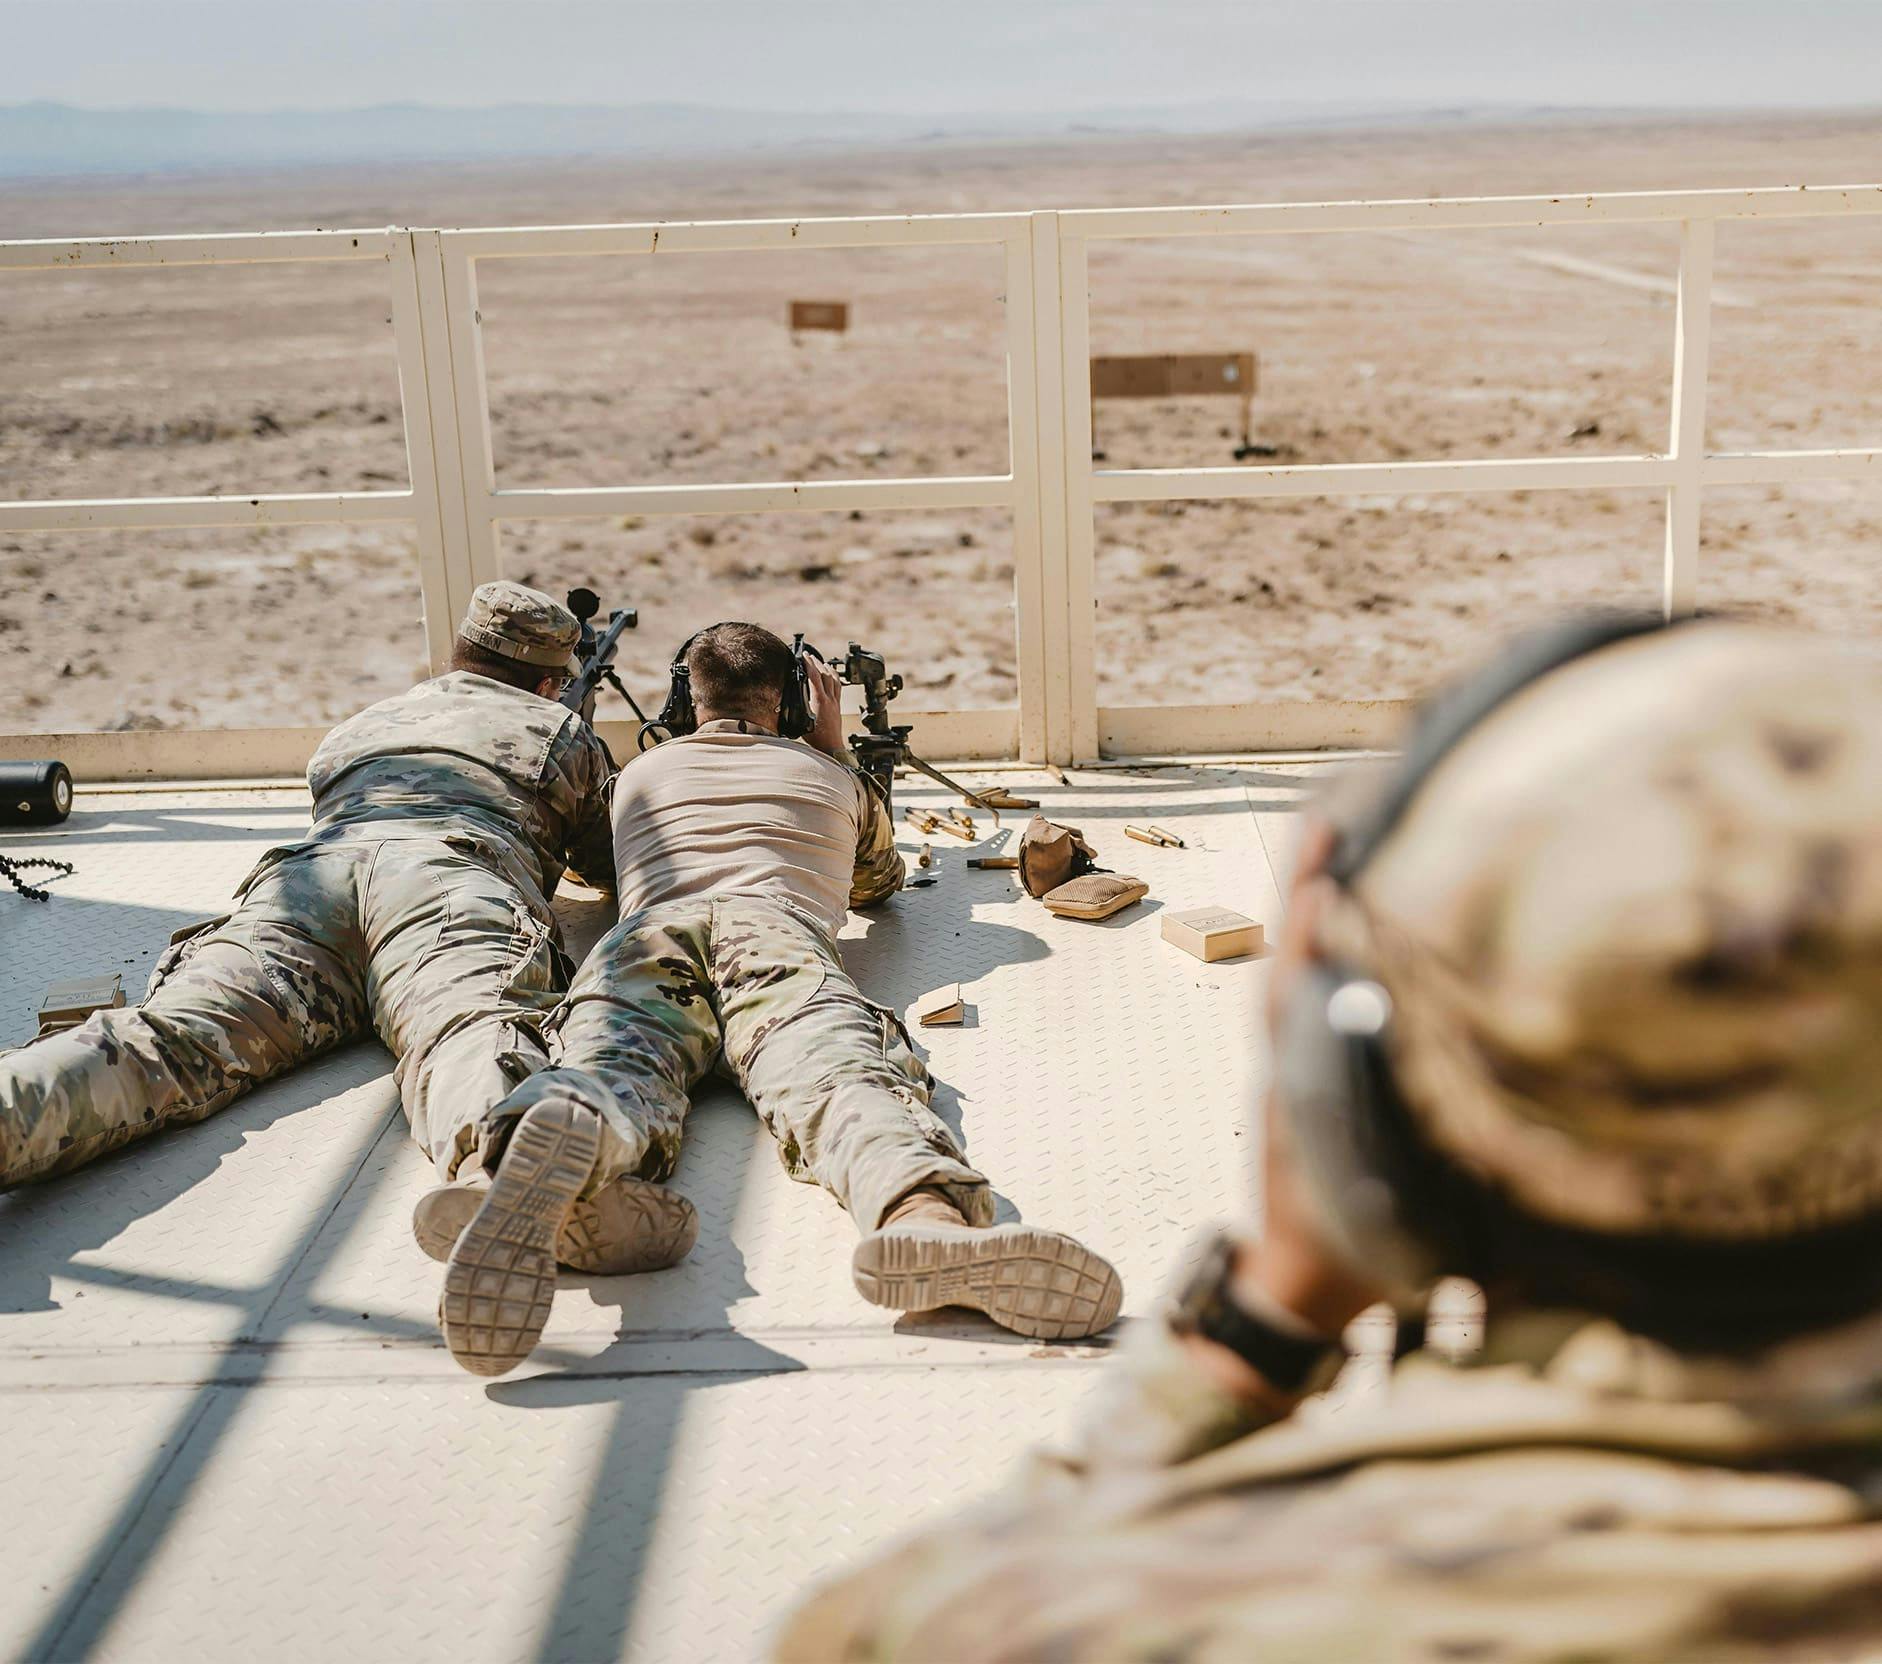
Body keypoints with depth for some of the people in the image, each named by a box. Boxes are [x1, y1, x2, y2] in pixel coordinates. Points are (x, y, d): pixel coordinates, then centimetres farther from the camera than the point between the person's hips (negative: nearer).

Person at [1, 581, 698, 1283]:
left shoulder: (358, 727, 44)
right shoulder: (563, 730, 35)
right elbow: (614, 866, 48)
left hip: (306, 873, 3)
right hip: (452, 876, -3)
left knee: (173, 1040, -21)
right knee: (470, 1025, -33)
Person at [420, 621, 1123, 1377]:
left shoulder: (640, 774, 40)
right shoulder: (831, 777, 38)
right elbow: (880, 879, 59)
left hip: (647, 934, 1)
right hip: (781, 929, -1)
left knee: (615, 1068, -29)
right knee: (840, 1073, -29)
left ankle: (561, 1133, -70)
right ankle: (928, 1218, -65)